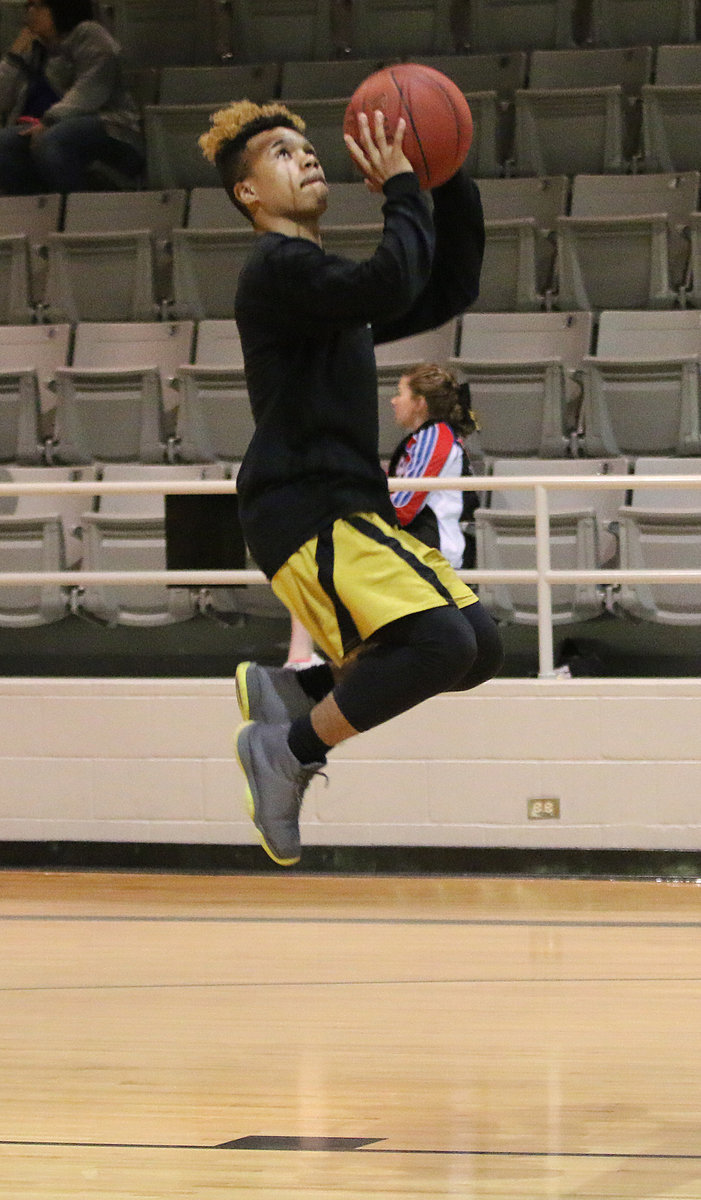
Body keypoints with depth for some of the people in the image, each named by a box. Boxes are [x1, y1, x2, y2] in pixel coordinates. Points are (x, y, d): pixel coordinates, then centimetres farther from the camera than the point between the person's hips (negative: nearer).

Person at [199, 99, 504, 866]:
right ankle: (287, 748, -10)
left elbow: (448, 292, 24)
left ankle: (290, 689, 13)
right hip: (299, 509, -10)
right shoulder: (276, 270, -8)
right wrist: (402, 191, -13)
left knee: (478, 650, 5)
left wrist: (453, 186, 13)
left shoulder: (328, 282, 23)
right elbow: (391, 288, -25)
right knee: (440, 641, -26)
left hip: (352, 511, 10)